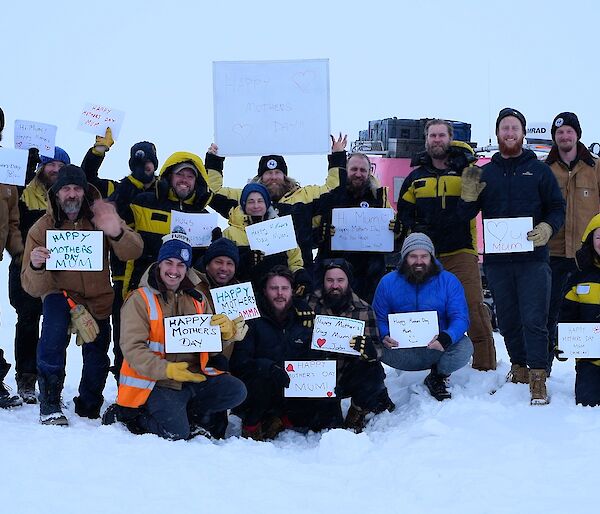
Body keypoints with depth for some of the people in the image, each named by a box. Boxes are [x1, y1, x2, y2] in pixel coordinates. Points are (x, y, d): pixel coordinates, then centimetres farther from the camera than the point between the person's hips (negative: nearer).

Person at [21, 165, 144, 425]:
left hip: (99, 300, 3)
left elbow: (133, 253, -22)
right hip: (61, 294, -3)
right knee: (54, 327, -33)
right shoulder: (42, 229, -14)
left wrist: (117, 233, -44)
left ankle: (89, 408, 39)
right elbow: (33, 287, -18)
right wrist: (36, 267, -42)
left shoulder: (101, 216, -11)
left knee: (97, 360, 8)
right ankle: (49, 403, -22)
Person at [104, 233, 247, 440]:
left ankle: (189, 414, 3)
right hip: (157, 381, -5)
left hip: (194, 376, 5)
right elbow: (133, 349, -14)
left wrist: (226, 332, -11)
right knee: (176, 432, -23)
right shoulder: (140, 300, -4)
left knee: (236, 391, -13)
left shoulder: (198, 299, 13)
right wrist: (167, 370, -27)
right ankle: (128, 416, 2)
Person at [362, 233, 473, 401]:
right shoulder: (388, 282, 3)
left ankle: (438, 377, -7)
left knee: (464, 346, -28)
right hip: (403, 353, 0)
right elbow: (379, 318, 2)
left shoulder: (449, 281, -1)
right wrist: (385, 337, -23)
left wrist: (446, 338, -32)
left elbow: (460, 318, -9)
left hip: (437, 349, 0)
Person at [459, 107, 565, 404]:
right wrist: (468, 196, -10)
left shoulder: (539, 170, 7)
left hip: (533, 258, -3)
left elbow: (557, 208, 6)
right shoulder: (485, 174, 13)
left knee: (534, 320, -8)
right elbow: (465, 215, 11)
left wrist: (547, 228, -15)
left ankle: (538, 379, -8)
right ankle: (519, 368, 24)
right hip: (496, 260, 3)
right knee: (508, 320, 10)